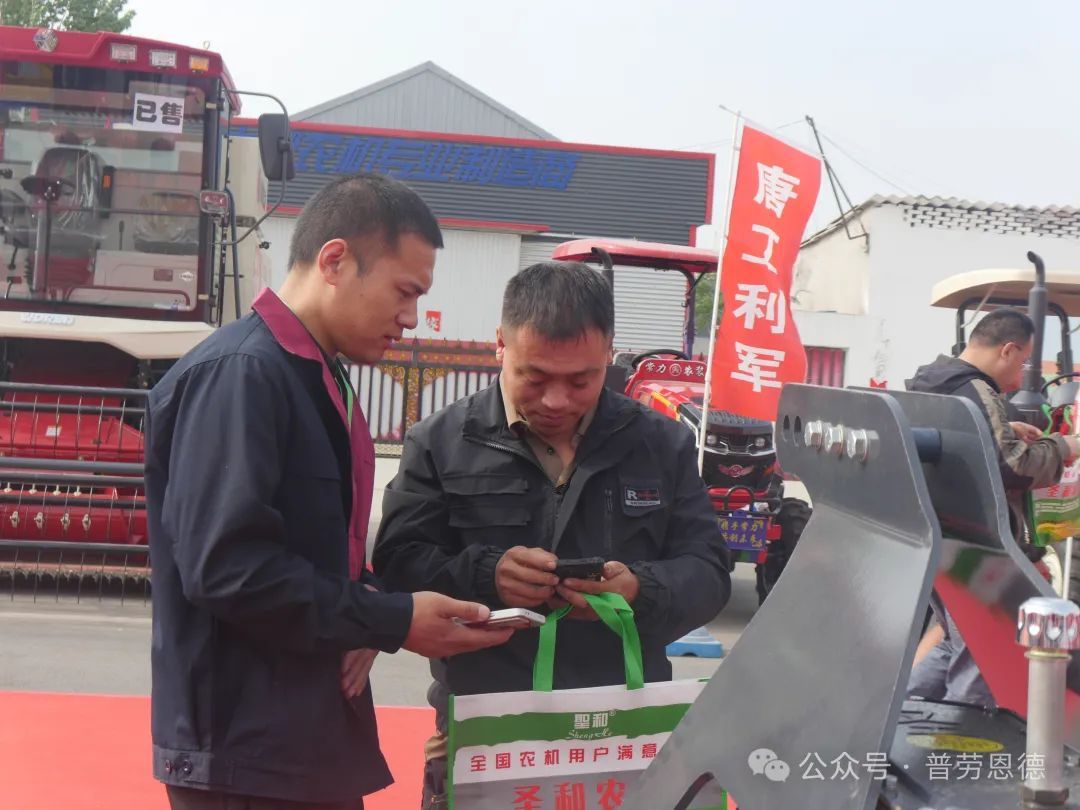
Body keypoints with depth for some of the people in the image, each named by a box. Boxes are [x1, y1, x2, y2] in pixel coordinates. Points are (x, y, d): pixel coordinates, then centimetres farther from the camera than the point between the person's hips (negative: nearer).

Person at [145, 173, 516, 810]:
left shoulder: (319, 376, 13)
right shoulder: (239, 373, -17)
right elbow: (227, 567, -25)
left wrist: (366, 614, -3)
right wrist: (392, 622, -18)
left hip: (310, 737, 9)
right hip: (245, 751, -9)